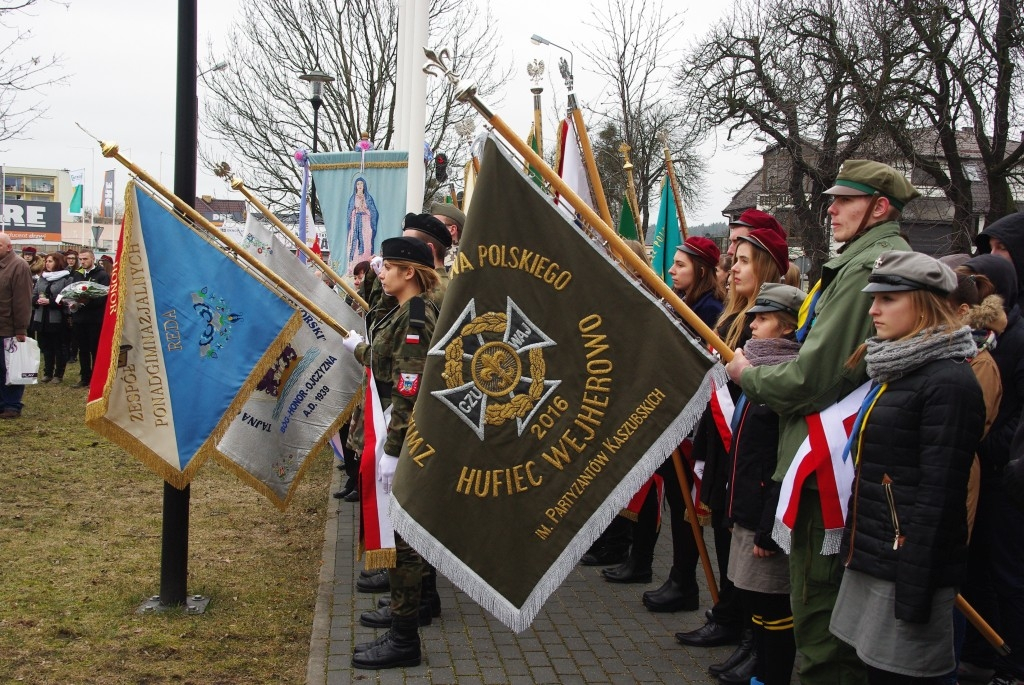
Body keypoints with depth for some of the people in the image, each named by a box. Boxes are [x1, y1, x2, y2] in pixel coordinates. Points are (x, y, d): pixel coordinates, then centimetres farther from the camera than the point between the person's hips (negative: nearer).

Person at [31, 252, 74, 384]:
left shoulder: (67, 279, -6)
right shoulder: (42, 278, 14)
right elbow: (33, 295, 12)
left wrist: (50, 302, -21)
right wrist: (37, 300, -10)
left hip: (58, 320, -6)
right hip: (42, 319, 6)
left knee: (59, 348, 3)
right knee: (46, 347, 12)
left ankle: (58, 374, 12)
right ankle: (47, 373, 22)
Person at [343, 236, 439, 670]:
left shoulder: (416, 315, -18)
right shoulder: (405, 312, 12)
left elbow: (409, 389, -23)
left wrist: (393, 450, -24)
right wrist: (359, 347, 42)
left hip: (410, 438, -10)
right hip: (404, 433, 10)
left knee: (404, 536, -5)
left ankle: (404, 642, 3)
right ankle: (402, 624, 32)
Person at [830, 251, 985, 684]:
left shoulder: (949, 382, -15)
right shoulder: (895, 370, 13)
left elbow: (938, 496, -19)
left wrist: (915, 592, -20)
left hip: (908, 567, -9)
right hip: (870, 559, 9)